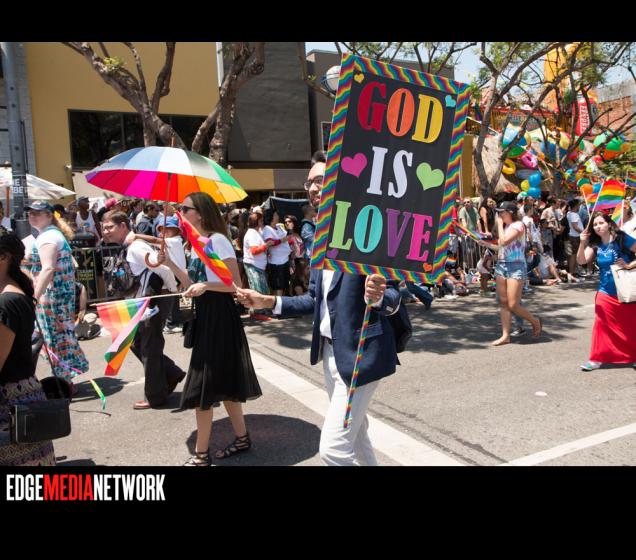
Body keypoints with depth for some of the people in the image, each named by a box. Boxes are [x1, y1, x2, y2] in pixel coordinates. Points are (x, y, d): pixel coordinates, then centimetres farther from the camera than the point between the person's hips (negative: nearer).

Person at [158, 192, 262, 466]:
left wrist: (206, 286, -27)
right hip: (205, 316, 9)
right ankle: (242, 438, 30)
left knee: (205, 385, -1)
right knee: (222, 382, 16)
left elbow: (235, 284, -16)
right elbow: (193, 285, 12)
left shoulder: (218, 240, -14)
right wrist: (170, 263, 5)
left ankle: (201, 454, 12)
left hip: (219, 315, -9)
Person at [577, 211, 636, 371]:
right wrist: (582, 243, -21)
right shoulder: (595, 244, 1)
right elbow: (581, 261, -10)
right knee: (602, 325, 3)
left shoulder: (622, 239, -11)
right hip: (606, 292, 3)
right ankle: (597, 358, 10)